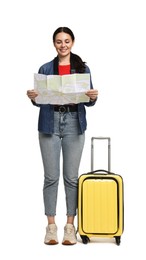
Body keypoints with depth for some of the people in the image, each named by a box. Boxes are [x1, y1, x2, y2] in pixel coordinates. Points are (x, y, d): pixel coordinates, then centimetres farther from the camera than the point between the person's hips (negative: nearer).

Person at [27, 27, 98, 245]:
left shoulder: (83, 68, 7)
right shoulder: (45, 69, 6)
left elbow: (88, 101, 6)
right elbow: (40, 100, 7)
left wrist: (93, 97, -16)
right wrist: (33, 97, -14)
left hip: (74, 124, 0)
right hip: (50, 124, 0)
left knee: (71, 176, 3)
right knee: (51, 176, 2)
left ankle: (70, 224, 12)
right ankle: (51, 225, 11)